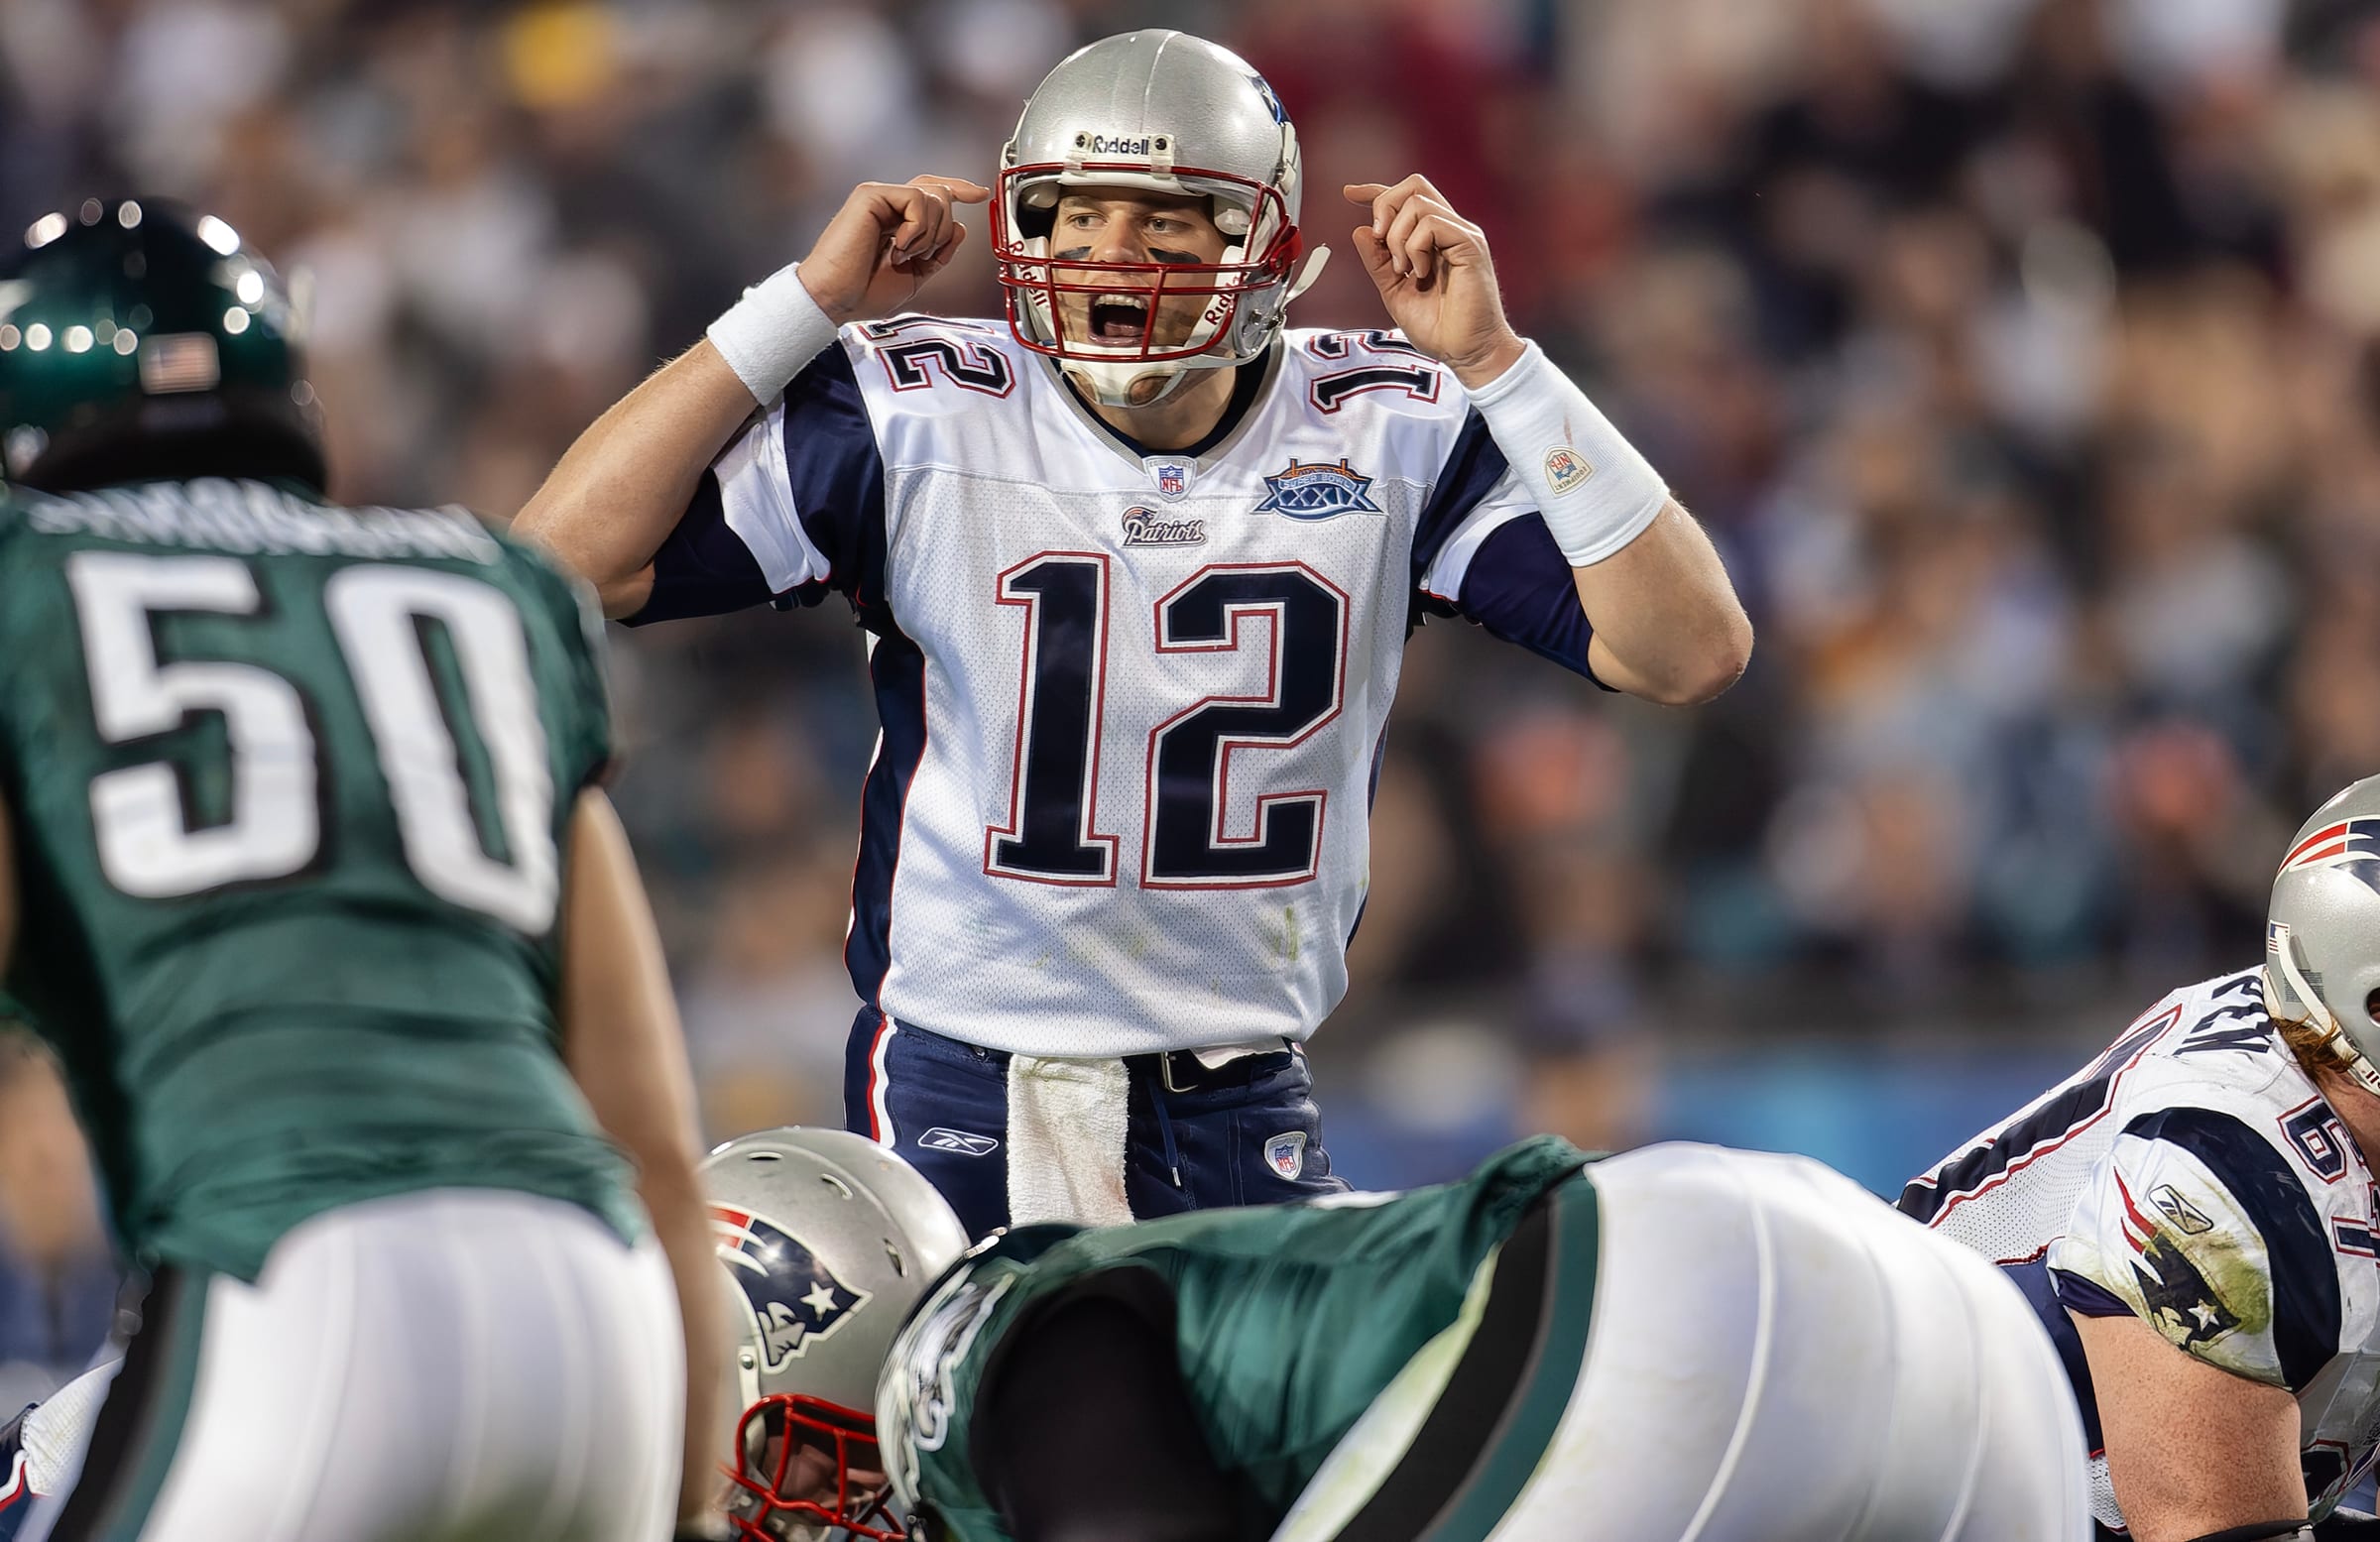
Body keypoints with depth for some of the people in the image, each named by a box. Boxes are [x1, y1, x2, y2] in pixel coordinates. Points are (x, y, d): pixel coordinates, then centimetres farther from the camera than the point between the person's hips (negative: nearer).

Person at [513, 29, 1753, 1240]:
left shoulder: (1388, 438, -3)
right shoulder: (917, 421, -8)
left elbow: (1688, 652, -9)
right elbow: (567, 563, -12)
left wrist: (1492, 361, -15)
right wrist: (806, 305, -13)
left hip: (1243, 1105, 2)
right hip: (960, 1094, -2)